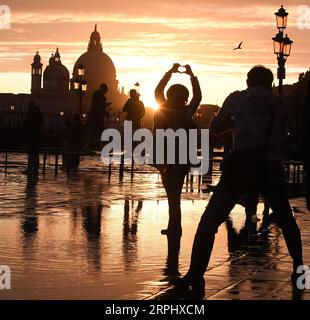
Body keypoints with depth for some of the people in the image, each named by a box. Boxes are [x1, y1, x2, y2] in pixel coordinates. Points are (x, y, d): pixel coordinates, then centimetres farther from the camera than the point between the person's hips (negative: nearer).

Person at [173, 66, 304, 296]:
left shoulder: (237, 98, 4)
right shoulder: (279, 103, 9)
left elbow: (216, 127, 11)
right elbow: (281, 134, 16)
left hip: (241, 167, -2)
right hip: (271, 168, 3)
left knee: (209, 222, 0)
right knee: (286, 220, 23)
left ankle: (195, 277, -9)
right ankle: (299, 270, 23)